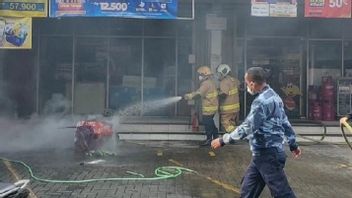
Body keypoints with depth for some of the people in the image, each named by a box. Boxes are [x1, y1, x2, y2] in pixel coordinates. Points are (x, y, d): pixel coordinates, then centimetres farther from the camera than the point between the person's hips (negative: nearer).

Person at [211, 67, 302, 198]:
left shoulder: (262, 101, -20)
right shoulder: (273, 96, 12)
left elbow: (247, 128, -22)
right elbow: (285, 123, 19)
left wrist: (223, 140, -14)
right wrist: (293, 145, 26)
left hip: (267, 154, -10)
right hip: (262, 154, 10)